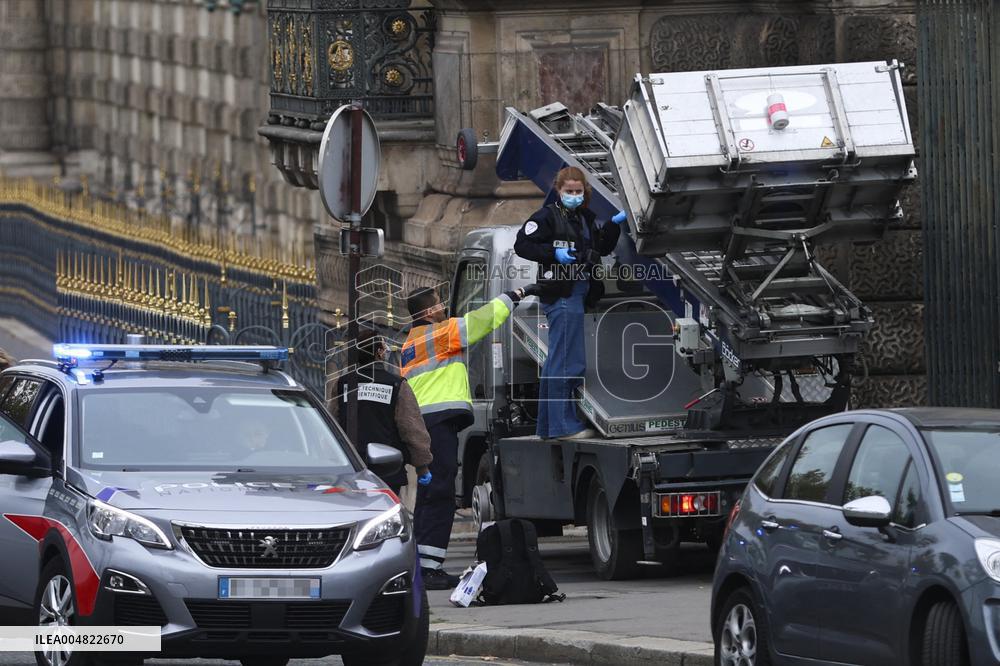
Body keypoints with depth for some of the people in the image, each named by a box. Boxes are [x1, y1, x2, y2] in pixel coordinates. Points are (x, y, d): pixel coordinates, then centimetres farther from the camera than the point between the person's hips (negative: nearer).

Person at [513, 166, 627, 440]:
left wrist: (614, 224, 7)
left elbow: (603, 248, 20)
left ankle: (547, 426, 19)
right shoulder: (548, 216, -6)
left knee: (556, 362, 13)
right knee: (569, 362, -13)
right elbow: (522, 245, -11)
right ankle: (564, 425, -13)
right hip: (561, 295, -9)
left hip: (579, 292, 9)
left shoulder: (586, 218, 18)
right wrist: (554, 252, -21)